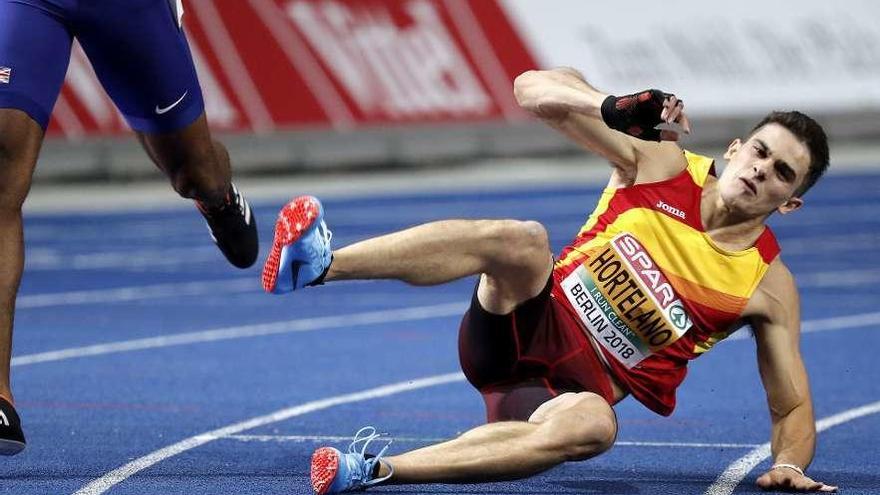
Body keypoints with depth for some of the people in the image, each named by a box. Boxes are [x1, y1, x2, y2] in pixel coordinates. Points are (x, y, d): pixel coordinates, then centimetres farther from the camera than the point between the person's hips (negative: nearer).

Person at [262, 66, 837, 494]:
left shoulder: (770, 288, 1)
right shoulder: (660, 164, 3)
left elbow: (794, 409, 6)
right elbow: (536, 88, 2)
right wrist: (616, 107, -15)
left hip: (576, 390, -1)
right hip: (526, 325, 1)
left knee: (591, 426, -41)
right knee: (521, 239, -33)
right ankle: (314, 265, -48)